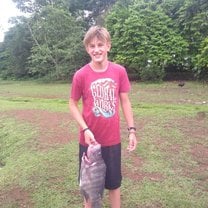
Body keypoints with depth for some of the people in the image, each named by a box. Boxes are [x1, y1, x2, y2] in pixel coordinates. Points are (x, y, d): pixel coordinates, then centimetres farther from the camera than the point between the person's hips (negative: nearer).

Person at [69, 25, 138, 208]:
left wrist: (132, 130, -1)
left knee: (114, 182, 17)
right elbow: (73, 104, -2)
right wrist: (85, 129, -14)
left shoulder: (120, 71, -6)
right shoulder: (80, 75, -11)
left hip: (113, 139, 1)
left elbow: (125, 101, 1)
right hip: (89, 140, -1)